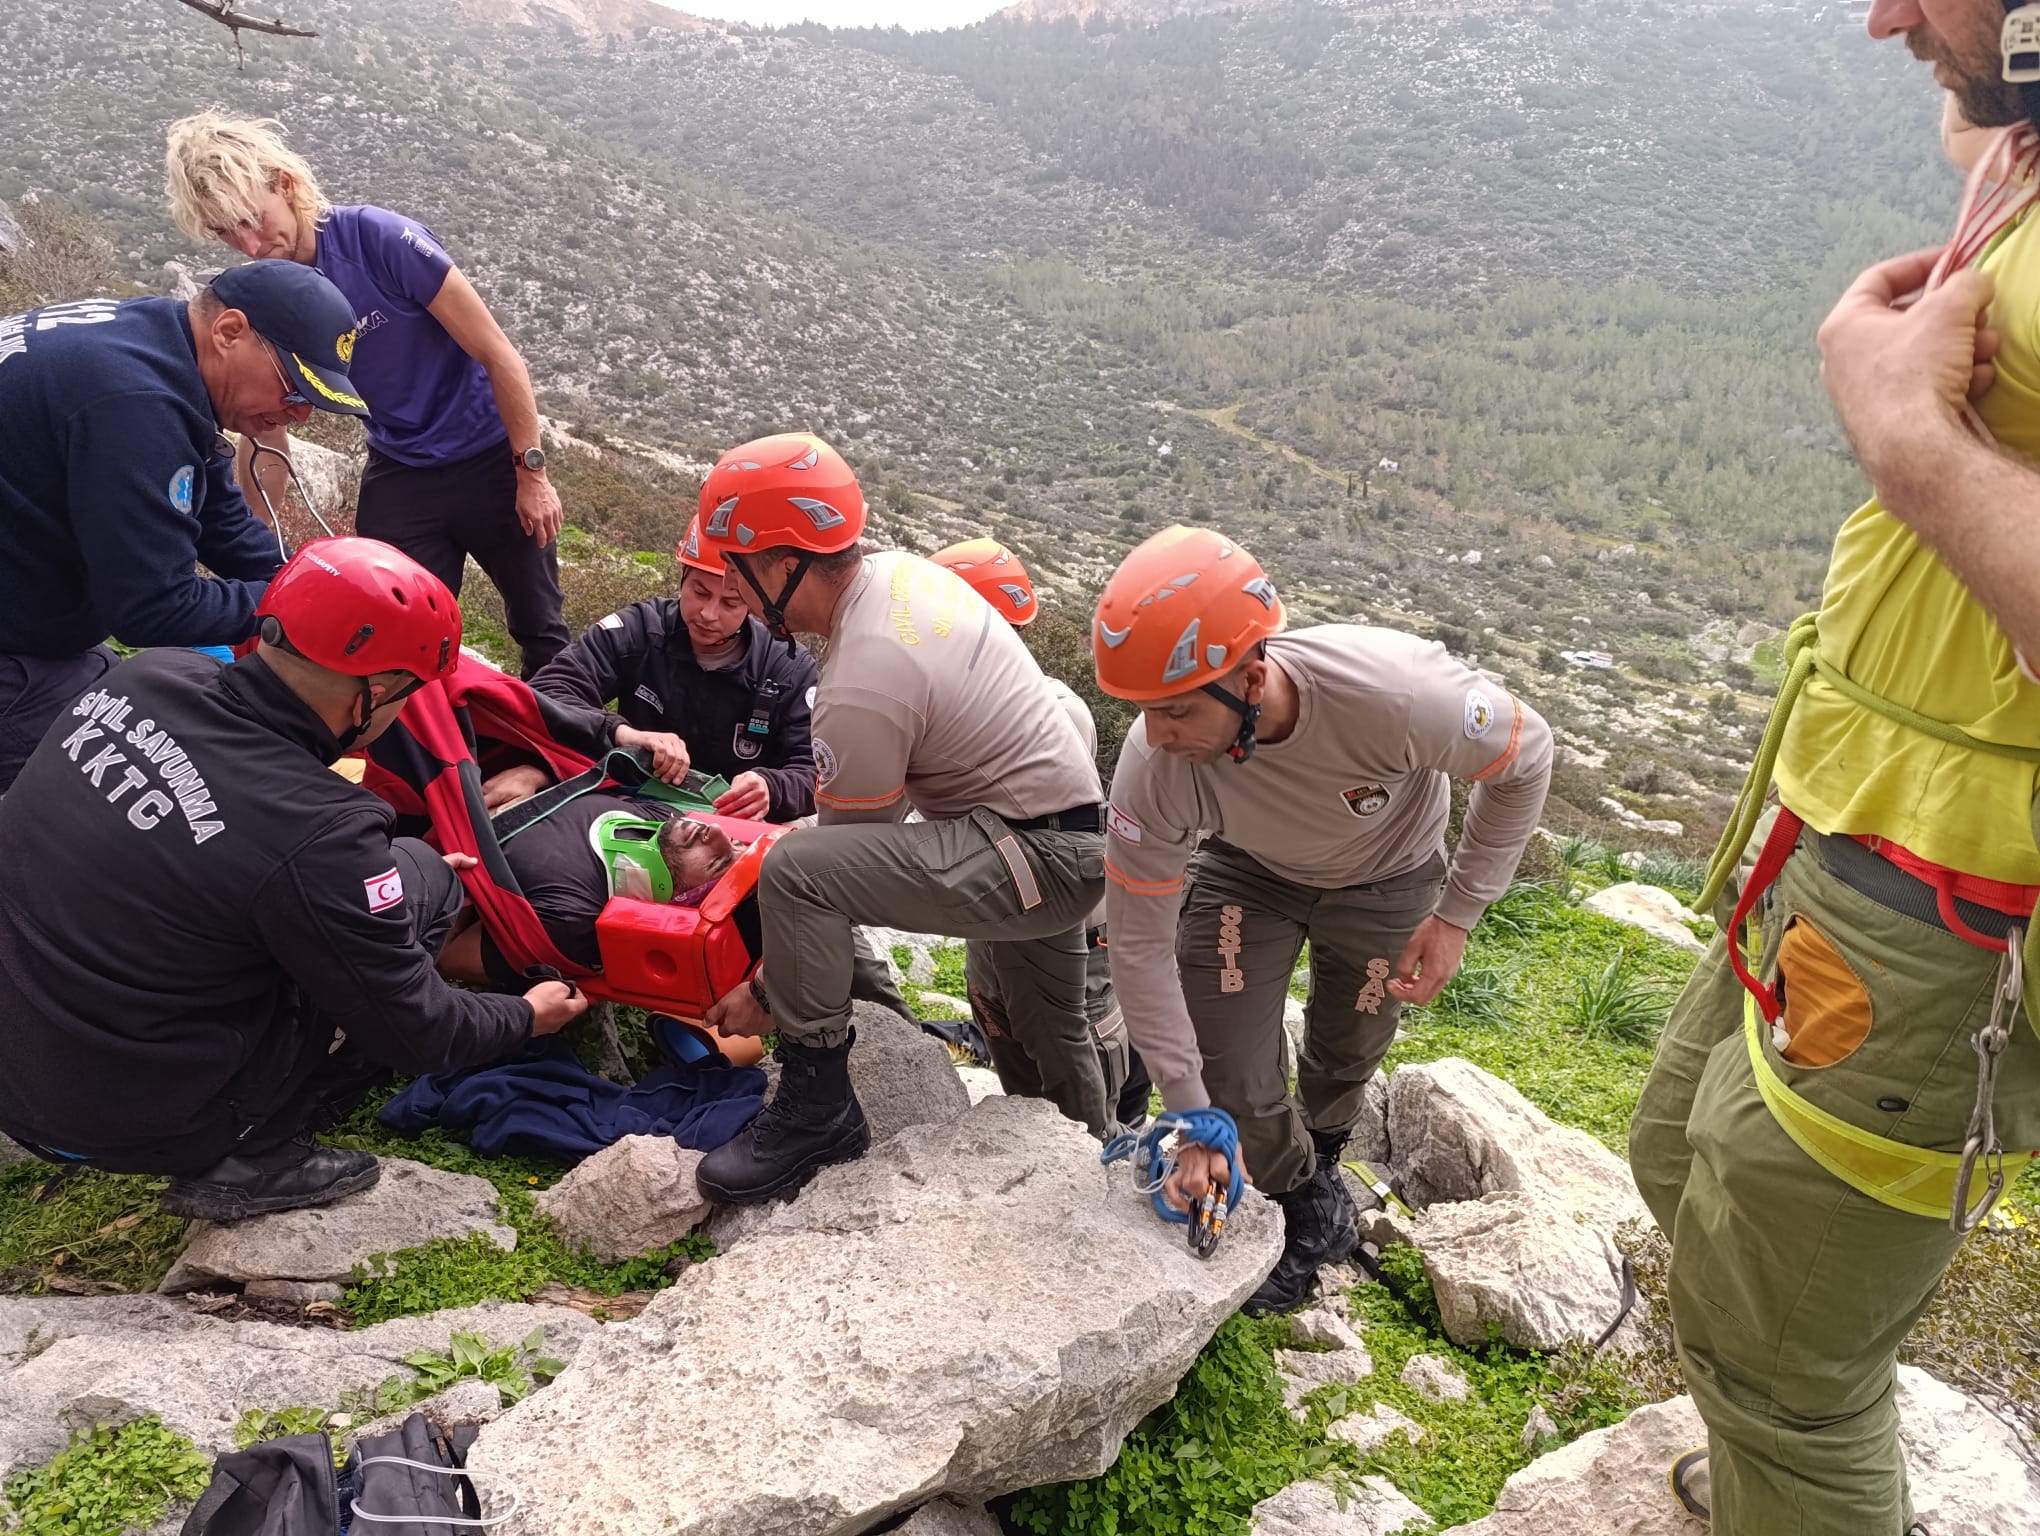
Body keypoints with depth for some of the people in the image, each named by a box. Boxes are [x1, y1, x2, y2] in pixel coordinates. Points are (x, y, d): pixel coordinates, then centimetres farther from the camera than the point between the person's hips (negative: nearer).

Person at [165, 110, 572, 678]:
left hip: (490, 459, -3)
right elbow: (265, 437, 2)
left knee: (542, 632, 8)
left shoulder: (381, 238, -20)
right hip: (398, 477, 4)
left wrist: (533, 471, -14)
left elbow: (499, 357, -16)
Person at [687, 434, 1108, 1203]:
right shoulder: (900, 569, 2)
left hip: (1038, 862, -10)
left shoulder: (862, 687, -24)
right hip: (1083, 841, 10)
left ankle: (816, 1107, -9)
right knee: (1054, 1032, 32)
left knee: (792, 870, -23)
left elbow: (845, 849, -15)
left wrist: (768, 994, -4)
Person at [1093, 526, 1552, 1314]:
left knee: (1344, 1059, 17)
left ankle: (1320, 1153, 53)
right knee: (1228, 1084, -5)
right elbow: (1139, 945, -24)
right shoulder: (1152, 768, -37)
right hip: (1247, 871, 1)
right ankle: (1304, 1203, 28)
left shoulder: (1396, 694, -43)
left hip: (1386, 877, 0)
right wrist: (1194, 1120, -21)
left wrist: (1457, 914, -18)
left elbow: (1524, 758, -20)